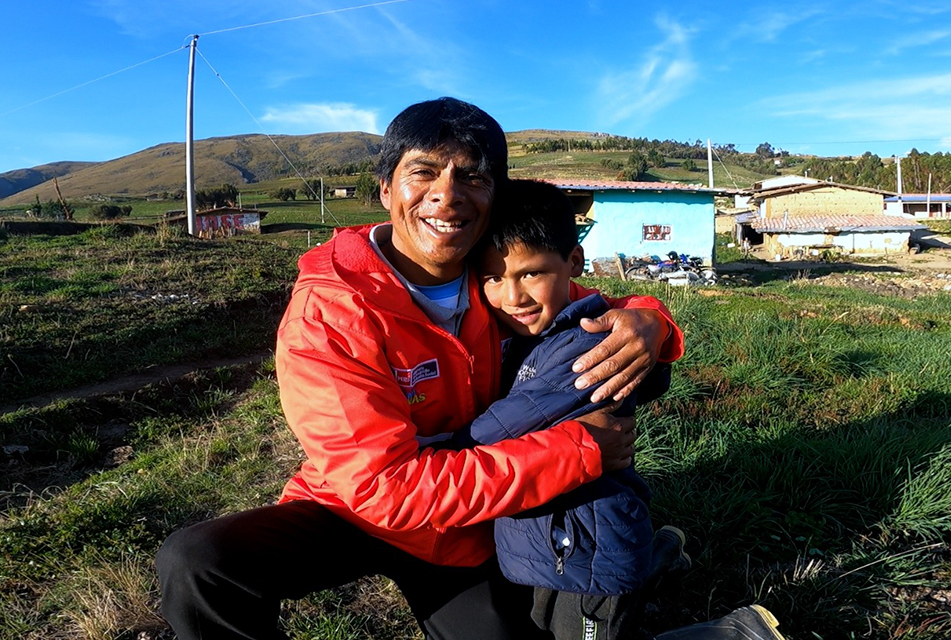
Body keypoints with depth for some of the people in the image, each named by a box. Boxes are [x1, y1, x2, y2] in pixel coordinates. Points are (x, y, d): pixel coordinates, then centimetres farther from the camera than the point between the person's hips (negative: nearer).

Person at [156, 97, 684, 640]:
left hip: (471, 532, 4)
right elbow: (385, 485, -32)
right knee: (196, 566, -25)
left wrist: (645, 322, -26)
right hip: (353, 513, -3)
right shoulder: (325, 313, -26)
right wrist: (578, 449, -32)